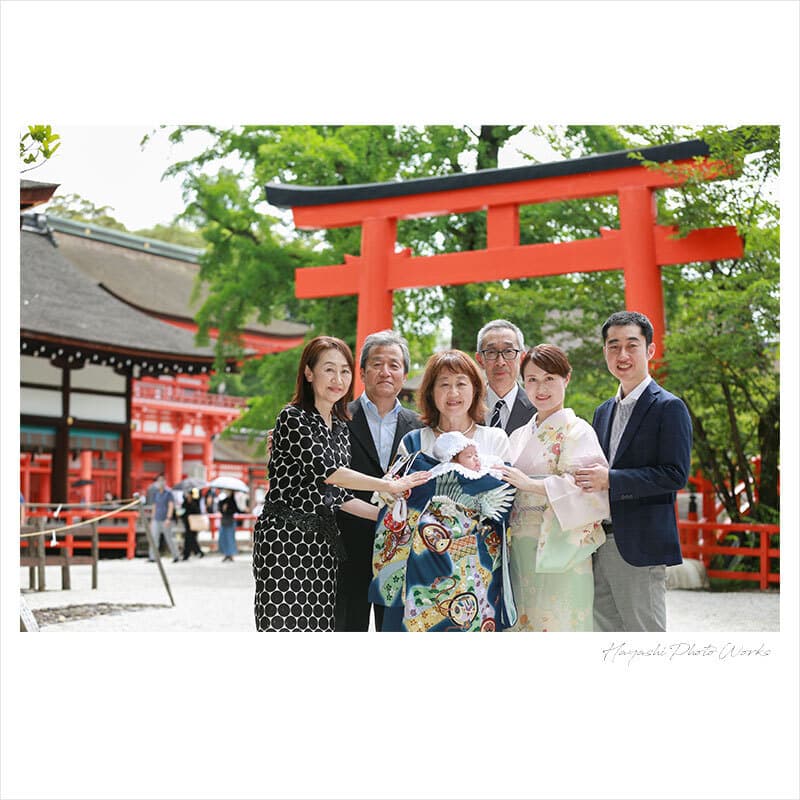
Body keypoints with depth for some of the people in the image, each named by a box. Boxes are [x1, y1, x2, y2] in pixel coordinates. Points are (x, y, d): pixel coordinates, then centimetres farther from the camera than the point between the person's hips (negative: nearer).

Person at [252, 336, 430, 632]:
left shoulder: (340, 427, 15)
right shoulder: (292, 418, -8)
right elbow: (324, 469, -20)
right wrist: (389, 486, -18)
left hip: (322, 539, 7)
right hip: (284, 538, -7)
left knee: (320, 625, 3)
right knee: (284, 626, -8)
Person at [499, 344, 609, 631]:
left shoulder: (577, 431, -4)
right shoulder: (519, 436, 16)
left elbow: (589, 491, -17)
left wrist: (531, 484, -19)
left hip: (559, 553, -6)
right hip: (521, 552, 6)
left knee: (557, 627, -6)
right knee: (523, 624, 7)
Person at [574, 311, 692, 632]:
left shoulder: (668, 407, -6)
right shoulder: (603, 411, 18)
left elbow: (676, 474, -15)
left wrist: (611, 479, -20)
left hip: (641, 544, -7)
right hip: (602, 543, 7)